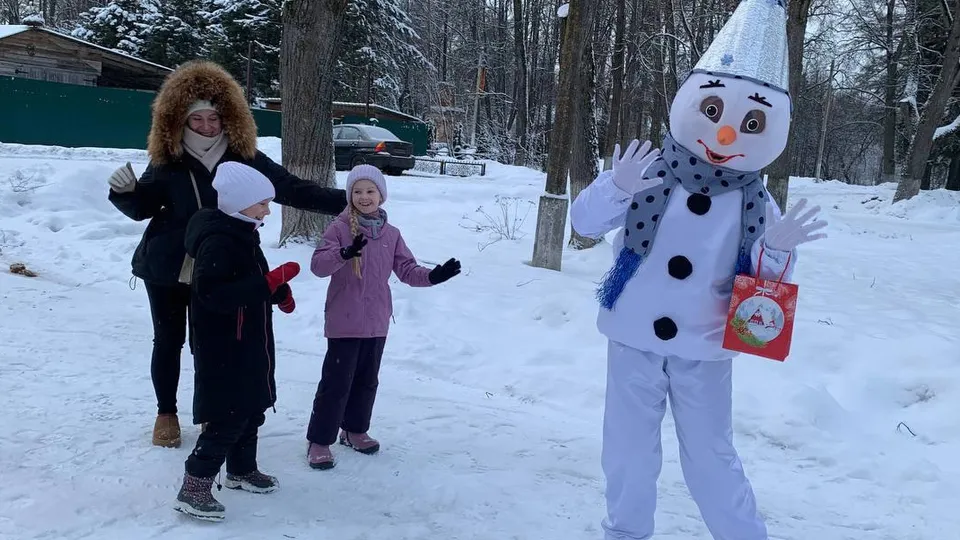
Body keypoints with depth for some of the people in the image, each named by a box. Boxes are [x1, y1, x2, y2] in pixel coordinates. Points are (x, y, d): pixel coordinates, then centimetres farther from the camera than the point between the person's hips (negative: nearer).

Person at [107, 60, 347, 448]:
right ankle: (166, 414, 30)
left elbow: (294, 190, -4)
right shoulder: (167, 160, -7)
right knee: (168, 341, 12)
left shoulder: (245, 158, -7)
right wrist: (125, 191, -19)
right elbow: (142, 208, 4)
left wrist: (345, 201, -10)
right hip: (167, 268, 0)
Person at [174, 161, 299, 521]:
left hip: (249, 346, 10)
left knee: (252, 408, 19)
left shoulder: (243, 234, 11)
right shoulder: (217, 241, -22)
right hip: (223, 350, -10)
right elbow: (215, 295, -32)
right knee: (227, 417, -8)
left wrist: (278, 291, 3)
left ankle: (242, 470, 36)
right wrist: (270, 282, -34)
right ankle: (194, 487, 0)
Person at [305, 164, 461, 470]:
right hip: (344, 321, -5)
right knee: (336, 381, -2)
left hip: (376, 321, 6)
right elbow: (318, 266, -22)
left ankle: (354, 430, 35)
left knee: (367, 380, 17)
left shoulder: (391, 234, 5)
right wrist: (344, 253, -41)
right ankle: (319, 441, 9)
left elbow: (407, 270, 5)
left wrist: (433, 276, -13)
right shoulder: (340, 228, -11)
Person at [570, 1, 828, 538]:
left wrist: (777, 250, -23)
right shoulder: (650, 176, -10)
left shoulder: (755, 204, -5)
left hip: (703, 350, 0)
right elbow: (585, 222, -10)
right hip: (635, 338, 0)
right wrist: (616, 187, -29)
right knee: (629, 451, 13)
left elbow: (764, 281, -2)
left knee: (711, 458, 9)